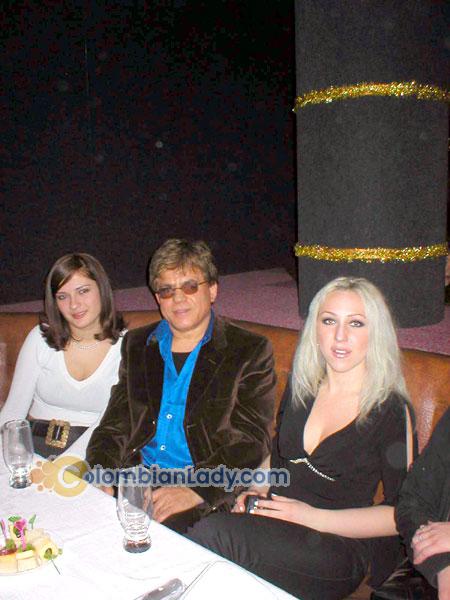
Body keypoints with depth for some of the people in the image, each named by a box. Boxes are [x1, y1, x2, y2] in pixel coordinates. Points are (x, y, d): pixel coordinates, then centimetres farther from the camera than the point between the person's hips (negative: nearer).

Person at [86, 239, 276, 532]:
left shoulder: (250, 351, -1)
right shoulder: (137, 345, 14)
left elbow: (251, 442, -8)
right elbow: (115, 425, 12)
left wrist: (195, 490, -22)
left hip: (208, 494, -4)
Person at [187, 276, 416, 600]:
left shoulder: (391, 411, -7)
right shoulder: (301, 386, 9)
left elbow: (403, 514, -6)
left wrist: (315, 518, -13)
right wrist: (257, 490, 3)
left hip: (340, 547, -4)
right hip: (276, 523, 4)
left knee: (214, 533, -30)